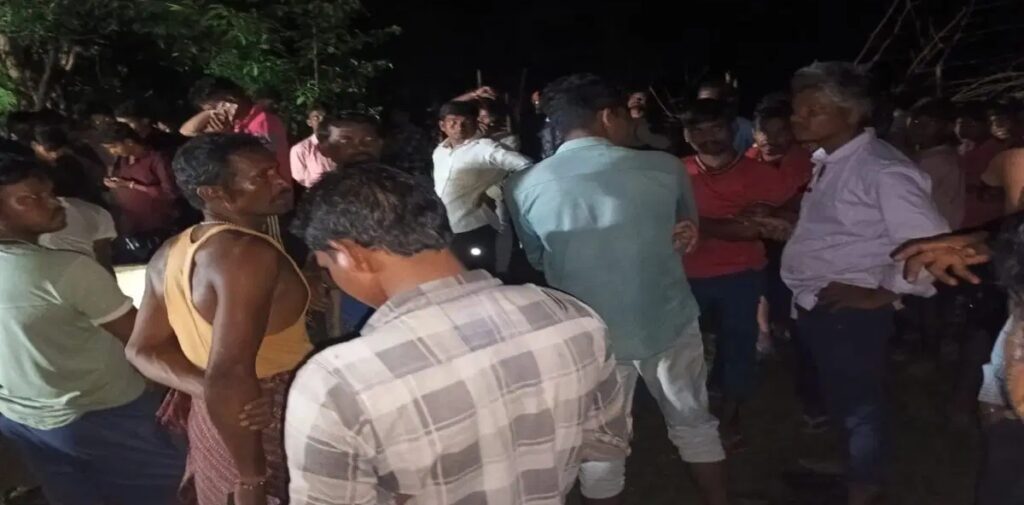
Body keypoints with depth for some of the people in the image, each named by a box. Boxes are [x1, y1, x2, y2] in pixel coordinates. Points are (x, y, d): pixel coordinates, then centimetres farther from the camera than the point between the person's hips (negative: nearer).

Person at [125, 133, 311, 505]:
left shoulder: (170, 253, 2)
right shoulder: (247, 252, -26)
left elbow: (143, 350, 6)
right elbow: (228, 377, -33)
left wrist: (203, 391, -9)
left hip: (211, 421, 8)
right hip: (275, 424, -8)